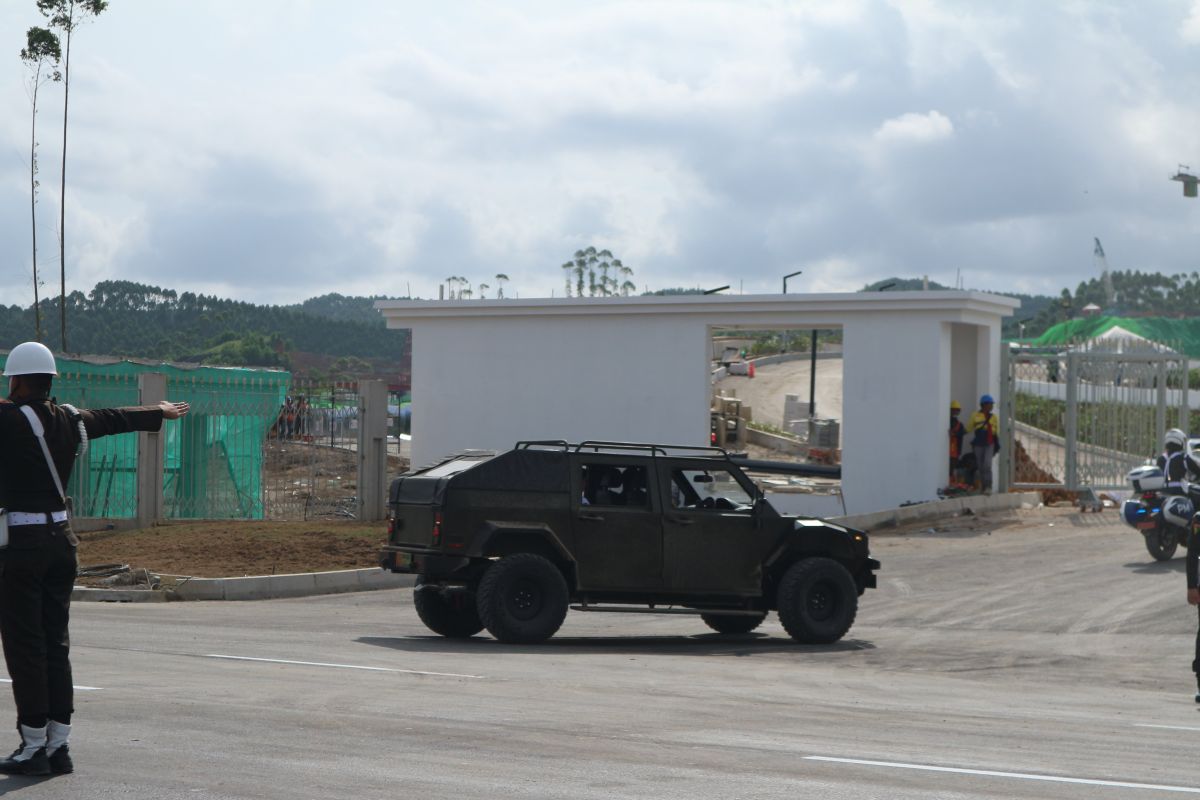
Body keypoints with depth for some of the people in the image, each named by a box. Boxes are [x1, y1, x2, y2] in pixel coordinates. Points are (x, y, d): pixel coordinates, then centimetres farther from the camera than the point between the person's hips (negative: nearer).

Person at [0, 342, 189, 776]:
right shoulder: (70, 420, 9)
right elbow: (113, 418, 26)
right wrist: (159, 413, 44)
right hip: (61, 539, 7)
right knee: (55, 643, 10)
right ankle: (58, 744, 13)